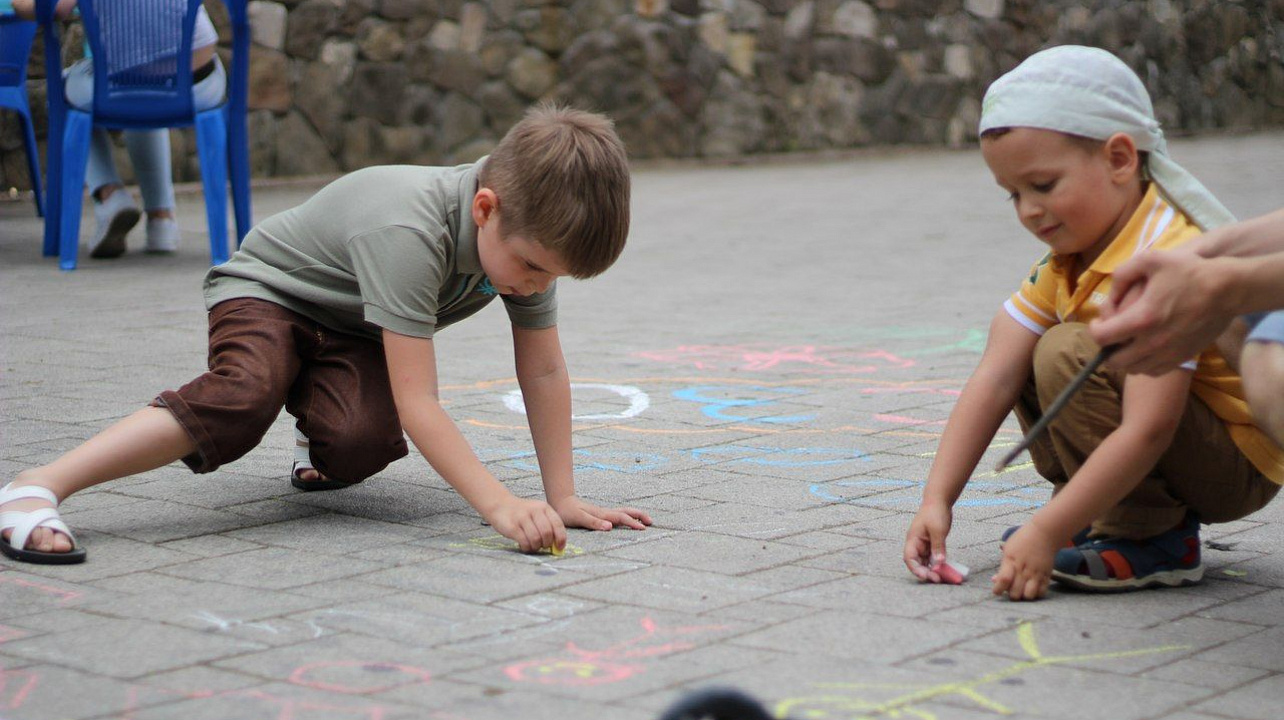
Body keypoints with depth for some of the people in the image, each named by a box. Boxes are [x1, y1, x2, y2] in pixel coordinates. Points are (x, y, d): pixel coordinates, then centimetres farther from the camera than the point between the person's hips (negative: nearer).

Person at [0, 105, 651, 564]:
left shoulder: (529, 234, -17)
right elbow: (416, 402, -41)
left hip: (349, 328, 6)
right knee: (246, 397, -38)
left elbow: (544, 374, -8)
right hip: (266, 289, -5)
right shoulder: (410, 232, -38)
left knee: (363, 440, -27)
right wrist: (501, 506, -47)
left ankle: (320, 446, 12)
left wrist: (563, 498, -12)